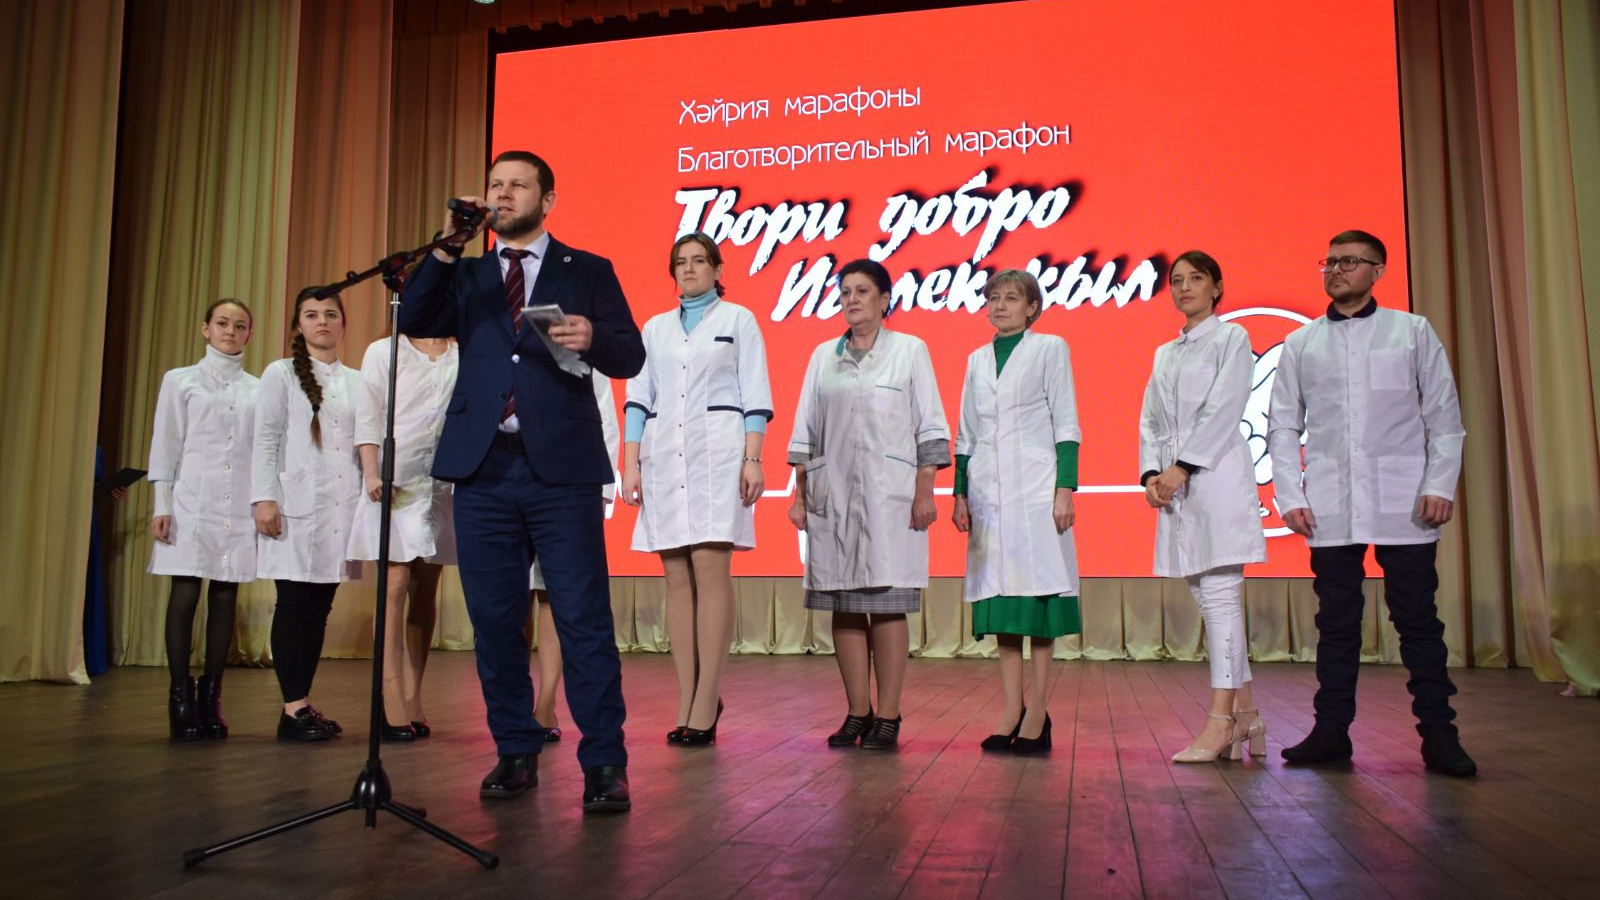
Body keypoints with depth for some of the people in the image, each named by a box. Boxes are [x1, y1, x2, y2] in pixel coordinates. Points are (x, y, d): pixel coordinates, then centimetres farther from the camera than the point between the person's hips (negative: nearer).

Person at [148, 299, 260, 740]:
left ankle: (210, 698, 8)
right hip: (193, 502, -2)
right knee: (185, 596, -4)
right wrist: (161, 506, -2)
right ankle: (180, 697, 3)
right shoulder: (180, 380, 7)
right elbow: (165, 446, 4)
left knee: (225, 598, 2)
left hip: (241, 506, 2)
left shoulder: (259, 389, 11)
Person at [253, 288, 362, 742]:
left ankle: (302, 705, 12)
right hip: (296, 504, -3)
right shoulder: (281, 374, 6)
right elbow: (265, 440, 1)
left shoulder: (357, 381, 14)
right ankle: (294, 708, 1)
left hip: (342, 507, 3)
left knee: (320, 606, 5)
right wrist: (264, 499, -8)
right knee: (294, 603, -3)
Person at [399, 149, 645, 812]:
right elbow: (413, 322, 2)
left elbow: (631, 357, 4)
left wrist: (593, 339, -17)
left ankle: (604, 762, 0)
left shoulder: (587, 272, 12)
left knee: (583, 620, -6)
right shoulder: (466, 277, 19)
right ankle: (516, 752, 20)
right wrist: (447, 246, -6)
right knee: (494, 619, 7)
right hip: (483, 468, 4)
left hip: (561, 467, -3)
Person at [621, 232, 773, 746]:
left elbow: (755, 397, 2)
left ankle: (705, 706, -8)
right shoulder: (654, 328, 18)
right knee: (677, 579, 1)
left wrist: (752, 459, -8)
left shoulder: (738, 320, 9)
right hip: (663, 457, 4)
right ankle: (688, 702, 6)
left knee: (711, 572, -10)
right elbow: (638, 399, 14)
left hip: (718, 455, -4)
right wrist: (630, 465, 5)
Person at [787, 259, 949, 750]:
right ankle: (857, 713, 12)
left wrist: (925, 493, -7)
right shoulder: (823, 355, 13)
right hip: (833, 493, 4)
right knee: (843, 606, 4)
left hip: (889, 493, -3)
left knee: (887, 604, -4)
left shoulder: (910, 350, 4)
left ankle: (887, 717, 3)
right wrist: (800, 494, 8)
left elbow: (930, 428, 1)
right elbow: (805, 431, 13)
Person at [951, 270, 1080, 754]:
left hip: (1035, 489, -4)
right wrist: (960, 493, 10)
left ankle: (1037, 715, 0)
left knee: (1038, 598, -6)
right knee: (1000, 602, 3)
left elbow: (1066, 423, 0)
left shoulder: (1049, 349, 5)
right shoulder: (977, 360, 17)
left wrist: (1065, 489, -9)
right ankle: (1012, 713, 9)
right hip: (989, 492, 4)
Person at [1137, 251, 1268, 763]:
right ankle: (1246, 718, 14)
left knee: (1220, 596, -9)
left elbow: (1224, 409, -9)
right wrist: (1151, 473, -2)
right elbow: (1150, 420, 15)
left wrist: (1182, 468, -15)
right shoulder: (1164, 354, 21)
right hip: (1176, 486, 7)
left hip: (1216, 476, -7)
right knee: (1209, 601, 7)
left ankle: (1220, 720, -8)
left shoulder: (1232, 338, 3)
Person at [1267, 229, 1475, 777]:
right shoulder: (1300, 344, 11)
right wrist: (1289, 496, 0)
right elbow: (1283, 426, 10)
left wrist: (1440, 485, -6)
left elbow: (1444, 416, 5)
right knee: (1336, 622, 6)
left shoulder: (1413, 332, 8)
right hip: (1330, 507, 1)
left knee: (1417, 619, 1)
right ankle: (1332, 730, 11)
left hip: (1404, 505, -1)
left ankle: (1438, 732, 8)